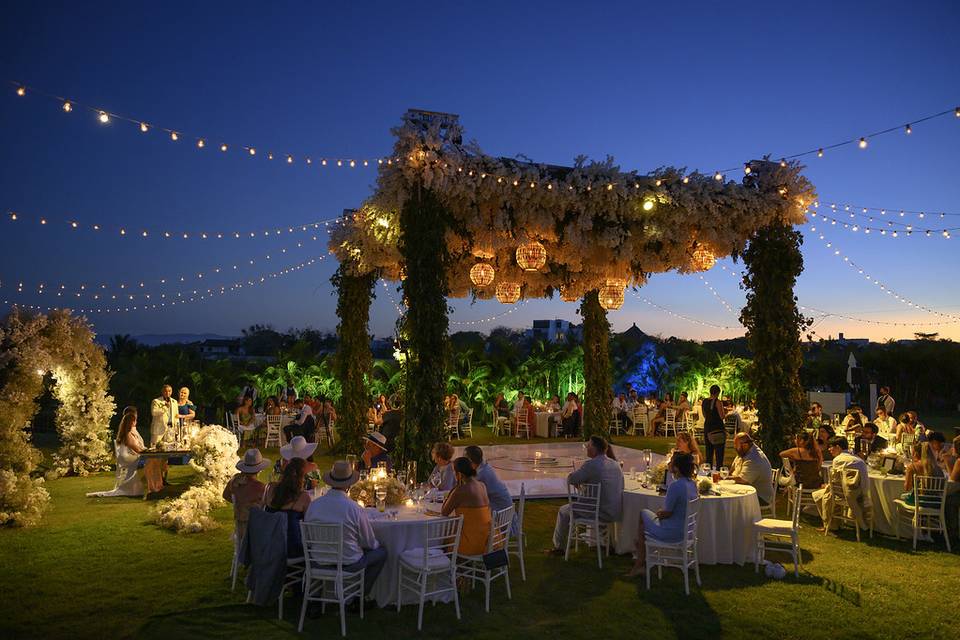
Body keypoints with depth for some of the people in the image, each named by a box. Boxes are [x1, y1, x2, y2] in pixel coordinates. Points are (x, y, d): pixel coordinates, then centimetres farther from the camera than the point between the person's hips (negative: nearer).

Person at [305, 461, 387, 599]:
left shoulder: (313, 505, -12)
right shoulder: (356, 509, -22)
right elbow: (369, 543, -8)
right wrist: (376, 544, 16)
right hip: (348, 564, -5)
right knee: (381, 552, 17)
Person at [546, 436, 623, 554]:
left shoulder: (591, 465, -20)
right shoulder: (615, 464, 5)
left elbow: (570, 479, -16)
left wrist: (577, 481, 11)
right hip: (616, 512, 8)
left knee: (563, 511, 14)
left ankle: (559, 547, 27)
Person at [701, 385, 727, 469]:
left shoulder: (704, 402, 9)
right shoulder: (717, 402, -11)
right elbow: (722, 416, -11)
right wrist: (725, 412, 8)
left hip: (707, 428, 7)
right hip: (717, 429, -7)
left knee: (709, 454, 13)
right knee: (719, 455, -4)